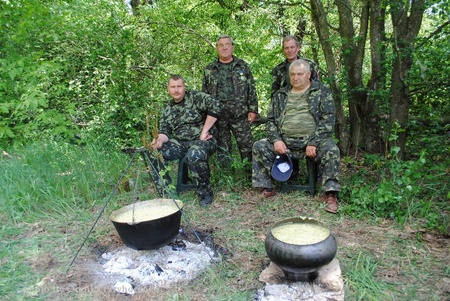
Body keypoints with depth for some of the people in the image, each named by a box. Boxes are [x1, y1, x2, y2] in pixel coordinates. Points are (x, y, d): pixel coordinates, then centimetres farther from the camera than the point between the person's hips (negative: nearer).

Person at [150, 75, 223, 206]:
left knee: (194, 155, -38)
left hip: (202, 140, -5)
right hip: (179, 143, 5)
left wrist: (204, 131, -19)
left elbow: (216, 106, -19)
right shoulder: (167, 109, 13)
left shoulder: (195, 97, -4)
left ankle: (205, 193, -17)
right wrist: (160, 139, -19)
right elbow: (164, 131, 7)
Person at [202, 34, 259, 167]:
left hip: (240, 115, -1)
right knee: (222, 149, 6)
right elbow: (204, 94, 13)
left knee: (247, 146, -1)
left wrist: (253, 110, 0)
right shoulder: (209, 70, 11)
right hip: (217, 115, 1)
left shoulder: (243, 66, 9)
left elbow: (251, 90, 7)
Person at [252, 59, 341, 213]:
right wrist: (276, 140, -7)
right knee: (259, 147, -14)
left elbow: (328, 119, -5)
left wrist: (313, 143, -16)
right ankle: (267, 188, -3)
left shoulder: (322, 92, 5)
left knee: (331, 149, -31)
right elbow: (270, 120, 13)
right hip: (285, 142, 3)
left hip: (313, 139, -3)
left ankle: (331, 193, -18)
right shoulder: (280, 95, 16)